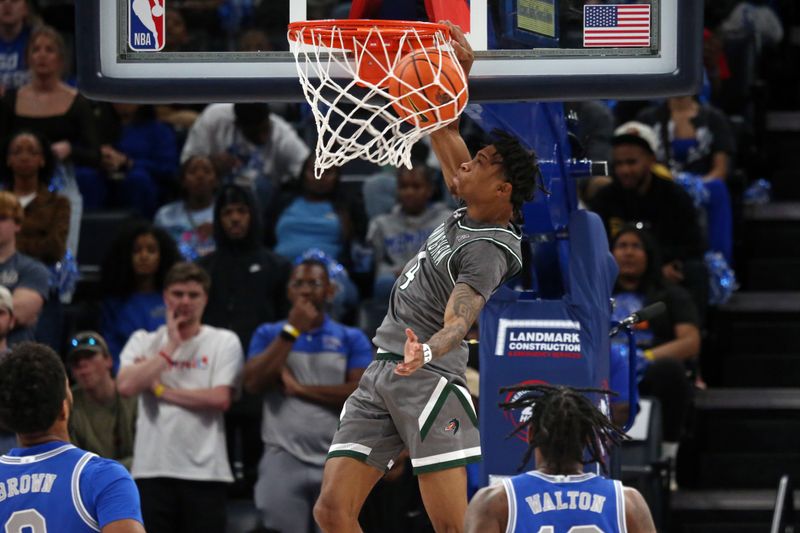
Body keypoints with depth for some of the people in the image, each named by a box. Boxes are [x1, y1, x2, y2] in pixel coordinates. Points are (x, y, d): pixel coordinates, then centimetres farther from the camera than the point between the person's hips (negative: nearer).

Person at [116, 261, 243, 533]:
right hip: (152, 468, 1)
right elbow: (126, 386, -8)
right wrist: (171, 346, -5)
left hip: (205, 470, -1)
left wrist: (161, 389, -4)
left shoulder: (224, 342, 5)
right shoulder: (144, 342, 11)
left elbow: (220, 398, -9)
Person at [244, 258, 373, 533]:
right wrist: (292, 330, -7)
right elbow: (253, 383, -6)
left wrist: (300, 388, -7)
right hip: (283, 461, 0)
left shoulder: (352, 339, 9)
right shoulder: (269, 334, 11)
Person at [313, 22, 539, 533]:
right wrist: (461, 71, 19)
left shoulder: (487, 251, -12)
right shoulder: (467, 216, 13)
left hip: (426, 378, -9)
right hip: (379, 375, 9)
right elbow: (447, 135, 27)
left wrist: (427, 351, -48)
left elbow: (458, 321, -28)